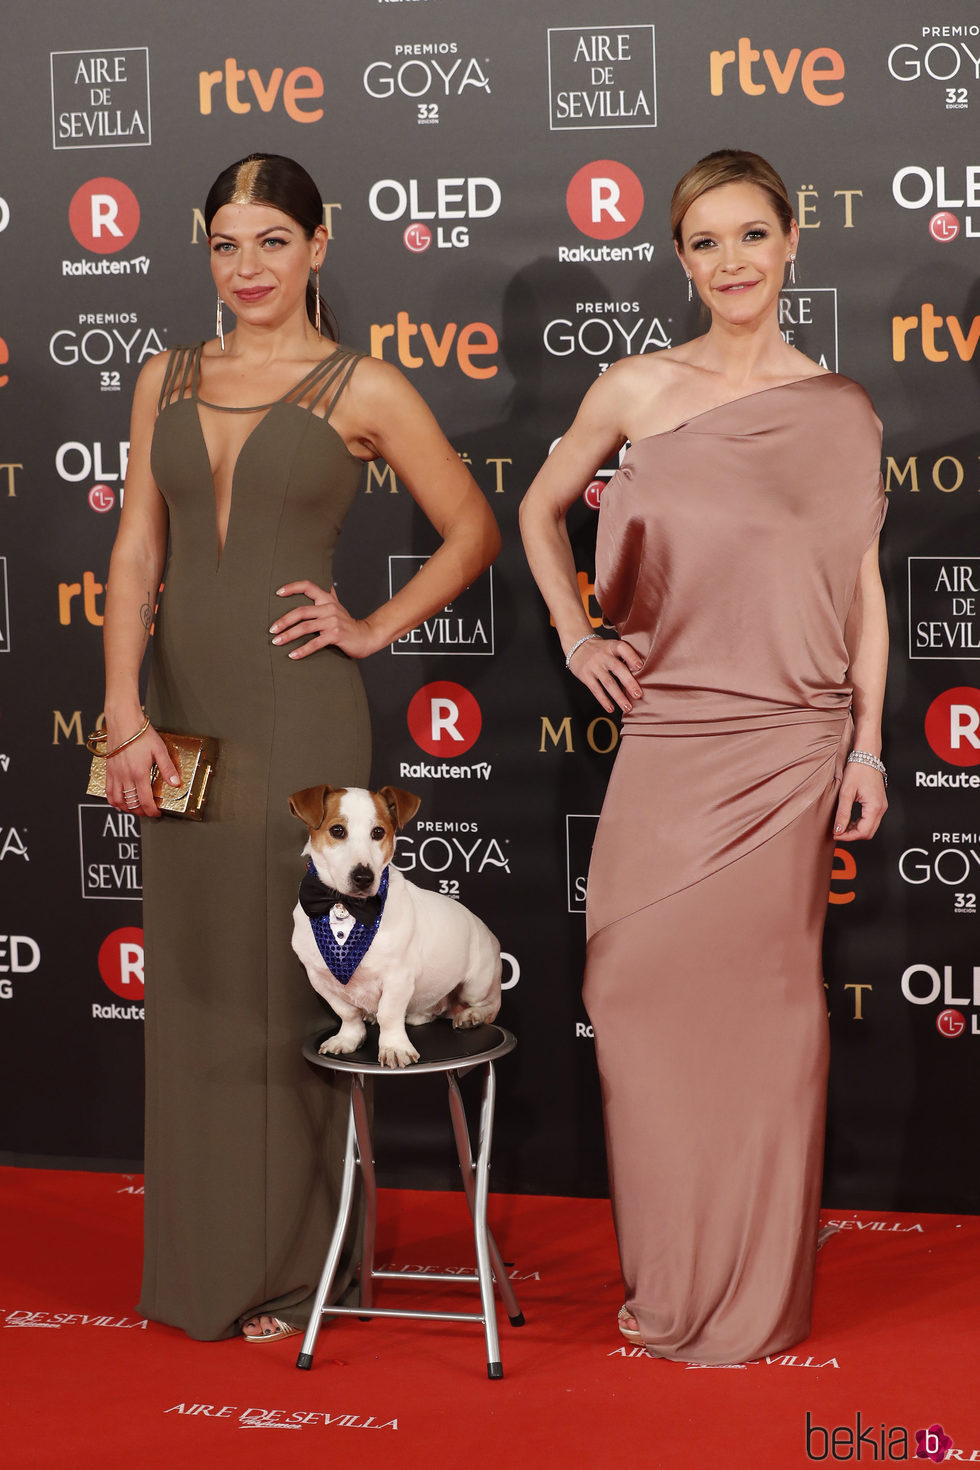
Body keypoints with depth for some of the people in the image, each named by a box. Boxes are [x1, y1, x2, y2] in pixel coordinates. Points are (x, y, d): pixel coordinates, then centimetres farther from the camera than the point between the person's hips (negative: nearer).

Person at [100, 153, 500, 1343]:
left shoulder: (361, 390, -2)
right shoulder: (168, 380, 10)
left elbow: (473, 531, 5)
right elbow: (136, 554, 4)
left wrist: (376, 628, -3)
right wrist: (125, 714, -5)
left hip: (296, 714, -4)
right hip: (184, 710, 4)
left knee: (285, 984, 1)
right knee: (193, 983, 10)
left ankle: (293, 1264, 15)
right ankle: (197, 1258, 23)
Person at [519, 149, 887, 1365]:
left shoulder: (838, 410, 3)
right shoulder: (635, 390, 4)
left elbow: (863, 588, 5)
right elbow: (540, 510, 19)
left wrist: (869, 746, 1)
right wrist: (574, 637, 8)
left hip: (790, 743, -1)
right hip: (668, 737, 1)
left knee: (764, 1001, 4)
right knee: (642, 989, 2)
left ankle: (758, 1289, 20)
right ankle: (670, 1278, 19)